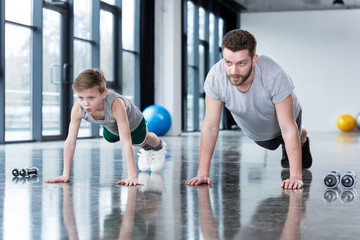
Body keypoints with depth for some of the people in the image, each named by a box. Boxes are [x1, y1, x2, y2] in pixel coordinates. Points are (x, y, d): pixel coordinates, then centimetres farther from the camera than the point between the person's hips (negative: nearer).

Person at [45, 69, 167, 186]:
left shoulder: (115, 105, -50)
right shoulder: (77, 109, -39)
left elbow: (126, 142, -51)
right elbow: (70, 142, -31)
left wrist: (132, 177, -56)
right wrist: (65, 175, -31)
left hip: (133, 122, -5)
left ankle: (160, 146, 50)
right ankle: (146, 149, 55)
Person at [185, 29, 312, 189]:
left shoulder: (274, 75, -46)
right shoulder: (215, 77, -39)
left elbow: (288, 129, -40)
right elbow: (210, 127, -29)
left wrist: (296, 176, -43)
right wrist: (203, 173, -30)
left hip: (284, 116, -2)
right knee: (271, 145, 30)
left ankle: (303, 141, 60)